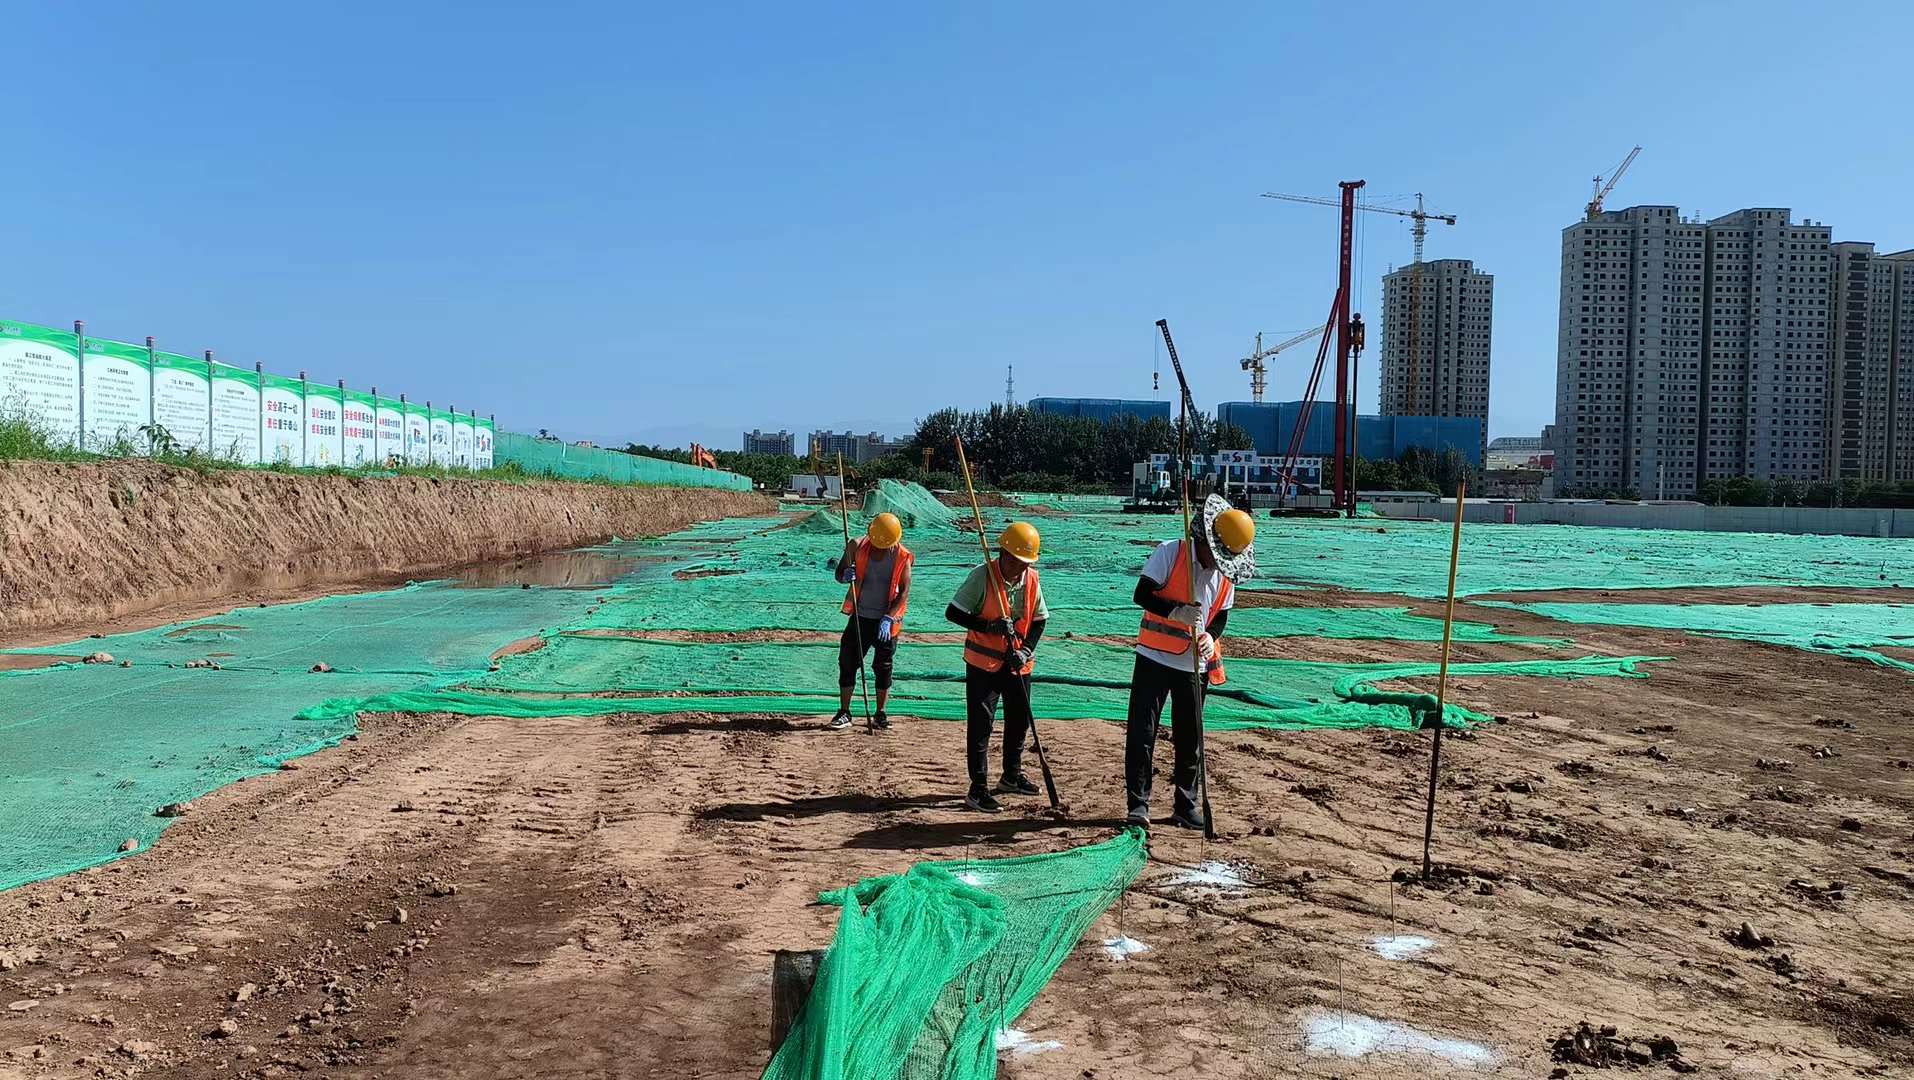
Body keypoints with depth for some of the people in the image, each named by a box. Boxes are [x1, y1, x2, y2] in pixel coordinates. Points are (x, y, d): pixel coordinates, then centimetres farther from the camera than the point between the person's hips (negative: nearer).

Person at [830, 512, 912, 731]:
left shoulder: (903, 557, -9)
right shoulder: (858, 547, -5)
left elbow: (904, 591, -11)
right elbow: (839, 574, 5)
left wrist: (888, 618, -21)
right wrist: (846, 576, -20)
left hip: (887, 620, -1)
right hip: (861, 616, 2)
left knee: (883, 667, 5)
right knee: (847, 661, -1)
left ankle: (880, 714, 18)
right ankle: (844, 713, 8)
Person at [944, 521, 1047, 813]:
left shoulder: (1032, 579, -2)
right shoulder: (982, 575, -16)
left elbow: (1039, 620, 6)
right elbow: (953, 612, -16)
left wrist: (1026, 650, -10)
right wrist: (989, 626, -26)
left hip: (1018, 664, 6)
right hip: (983, 662, -6)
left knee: (1020, 720, 17)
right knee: (980, 724, -6)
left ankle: (1012, 776, 37)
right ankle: (978, 789, 1)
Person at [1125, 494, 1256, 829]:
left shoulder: (1227, 572, 4)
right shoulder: (1170, 552, -11)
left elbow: (1221, 615, 10)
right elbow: (1142, 594, -15)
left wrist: (1210, 636, -12)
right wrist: (1176, 612, -30)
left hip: (1194, 663, 4)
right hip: (1155, 658, -4)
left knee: (1190, 737, 10)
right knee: (1142, 732, -4)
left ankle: (1186, 805, 21)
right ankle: (1138, 802, 6)